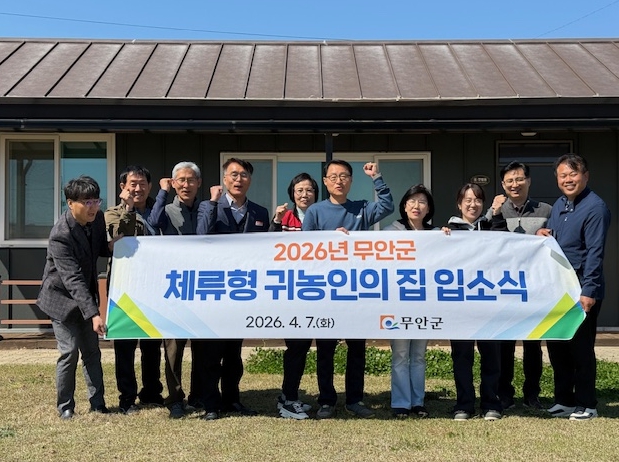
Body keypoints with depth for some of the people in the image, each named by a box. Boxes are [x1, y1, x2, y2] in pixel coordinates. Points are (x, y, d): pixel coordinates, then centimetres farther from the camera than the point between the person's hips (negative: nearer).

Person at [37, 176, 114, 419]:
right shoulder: (60, 235, -29)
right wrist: (93, 314, -37)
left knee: (92, 351, 9)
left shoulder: (97, 218, -8)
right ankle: (65, 406, 11)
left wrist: (111, 246, -14)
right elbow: (73, 280, -32)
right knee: (70, 352, -6)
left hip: (86, 295, 6)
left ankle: (97, 403, 18)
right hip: (62, 298, -6)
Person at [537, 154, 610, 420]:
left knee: (581, 348, 0)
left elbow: (594, 252, -18)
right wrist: (542, 236, 0)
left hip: (582, 290, -8)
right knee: (556, 345, 13)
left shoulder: (595, 207, -13)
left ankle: (586, 405, 13)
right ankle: (564, 400, 25)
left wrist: (588, 291, -22)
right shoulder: (559, 205, 13)